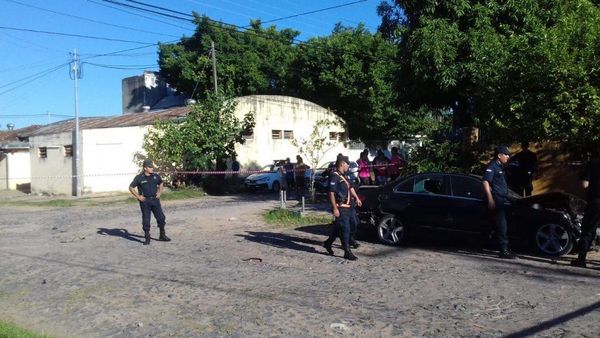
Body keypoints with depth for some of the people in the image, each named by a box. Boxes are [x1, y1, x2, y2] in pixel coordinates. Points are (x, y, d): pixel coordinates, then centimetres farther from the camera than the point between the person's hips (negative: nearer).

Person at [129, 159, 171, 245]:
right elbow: (131, 187, -2)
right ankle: (147, 238, 12)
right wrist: (138, 196, -8)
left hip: (155, 199, 4)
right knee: (146, 220, 1)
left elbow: (161, 183, 22)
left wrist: (159, 192, 9)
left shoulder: (156, 176, 3)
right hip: (145, 201, -4)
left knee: (161, 217, 4)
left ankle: (162, 236, 18)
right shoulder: (139, 178, -8)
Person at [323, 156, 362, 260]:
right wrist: (335, 208, -24)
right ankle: (347, 252, -1)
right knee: (345, 229, -7)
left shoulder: (344, 176, 15)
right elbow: (331, 193, -21)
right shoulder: (334, 176, -16)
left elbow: (350, 187, 30)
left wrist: (356, 198, 22)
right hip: (340, 208, -10)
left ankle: (328, 243, 30)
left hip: (348, 206, 10)